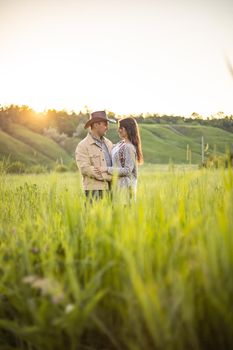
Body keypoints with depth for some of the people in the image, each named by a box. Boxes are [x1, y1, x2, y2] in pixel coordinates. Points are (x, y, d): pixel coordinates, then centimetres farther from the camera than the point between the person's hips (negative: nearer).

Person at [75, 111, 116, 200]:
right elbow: (85, 168, -13)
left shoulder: (108, 143, 16)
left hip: (109, 188, 6)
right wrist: (109, 177, -14)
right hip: (94, 189, -5)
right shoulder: (83, 146, -3)